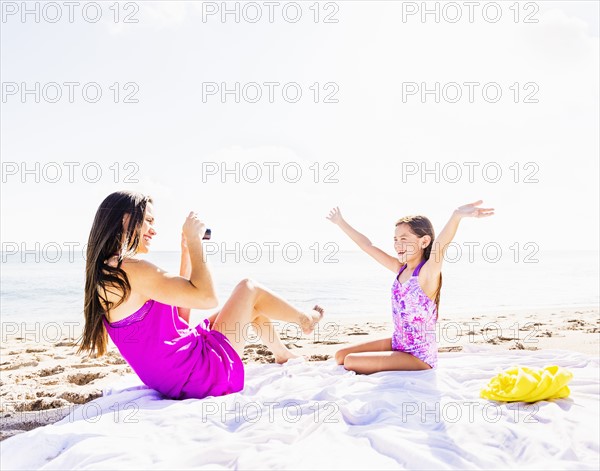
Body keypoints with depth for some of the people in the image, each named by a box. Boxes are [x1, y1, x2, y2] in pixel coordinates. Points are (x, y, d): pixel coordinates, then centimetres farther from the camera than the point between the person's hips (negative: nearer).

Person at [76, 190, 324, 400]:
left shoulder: (105, 277, 8)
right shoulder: (131, 268, -24)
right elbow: (206, 297, -24)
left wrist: (186, 251, 12)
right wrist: (194, 240, -13)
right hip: (202, 375, -9)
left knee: (249, 307, 25)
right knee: (248, 288, 8)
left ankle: (284, 355, 46)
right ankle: (305, 319, 34)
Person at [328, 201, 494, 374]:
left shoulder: (428, 272, -19)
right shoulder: (400, 269, 1)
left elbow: (440, 245, -40)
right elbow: (367, 245, 9)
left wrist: (457, 215, -58)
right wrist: (341, 222, 16)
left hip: (419, 357, -8)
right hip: (397, 344, 8)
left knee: (351, 361, -12)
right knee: (341, 355, 9)